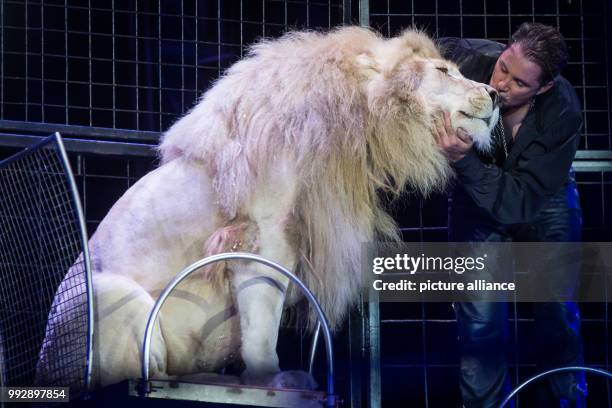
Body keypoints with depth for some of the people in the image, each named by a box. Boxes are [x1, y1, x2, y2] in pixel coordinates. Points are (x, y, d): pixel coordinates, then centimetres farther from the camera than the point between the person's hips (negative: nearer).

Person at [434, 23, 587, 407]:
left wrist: (464, 160, -49)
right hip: (477, 202, 1)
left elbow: (518, 202, -37)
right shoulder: (470, 58, -30)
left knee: (559, 315, 4)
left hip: (544, 203, -1)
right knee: (480, 323, -5)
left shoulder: (563, 113, -32)